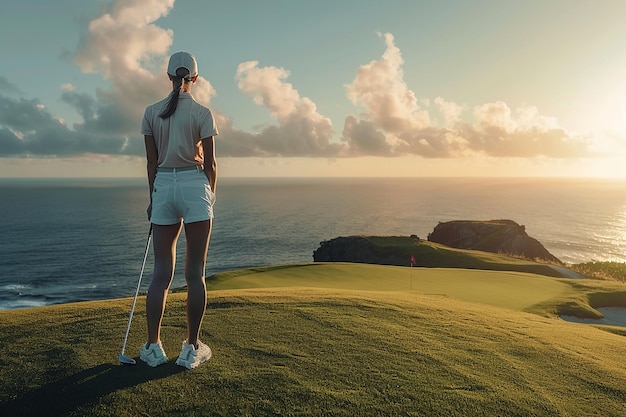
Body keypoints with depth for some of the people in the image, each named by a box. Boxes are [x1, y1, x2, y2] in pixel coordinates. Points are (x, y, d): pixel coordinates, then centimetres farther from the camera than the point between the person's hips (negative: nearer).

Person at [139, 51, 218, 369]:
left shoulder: (151, 112, 6)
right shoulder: (202, 113, -3)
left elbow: (151, 161, 8)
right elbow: (209, 161, -2)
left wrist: (153, 198, 16)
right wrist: (211, 194, 13)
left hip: (163, 186, 3)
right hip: (195, 185, -3)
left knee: (162, 272, 9)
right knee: (195, 272, 2)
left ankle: (153, 346, 11)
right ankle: (192, 348, 7)